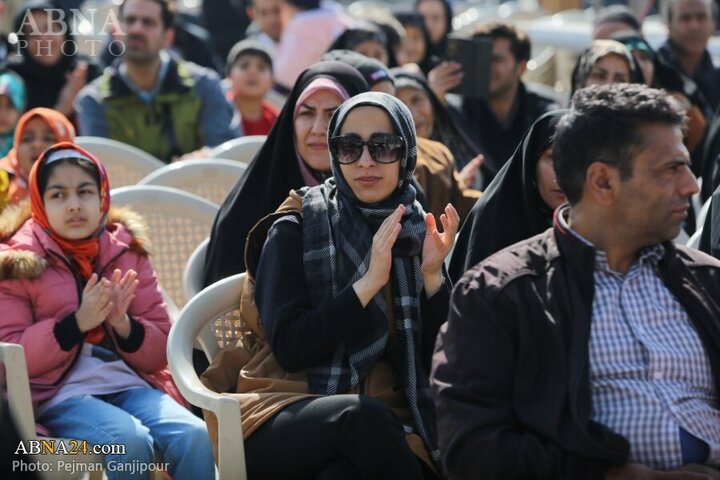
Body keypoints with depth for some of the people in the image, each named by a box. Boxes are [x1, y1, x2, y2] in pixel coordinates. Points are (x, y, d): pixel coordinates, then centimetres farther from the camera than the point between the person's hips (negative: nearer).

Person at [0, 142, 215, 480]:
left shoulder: (126, 252, 13)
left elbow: (160, 351, 12)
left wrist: (123, 325, -10)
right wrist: (77, 322, -16)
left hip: (128, 382, 4)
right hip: (59, 392, -3)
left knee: (195, 436, -26)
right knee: (131, 441, -33)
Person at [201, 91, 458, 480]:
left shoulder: (422, 233, 11)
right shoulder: (296, 230, 1)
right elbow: (288, 347, -11)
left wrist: (433, 276, -8)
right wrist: (369, 282, -16)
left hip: (387, 425, 1)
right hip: (289, 422, -1)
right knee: (363, 416, -36)